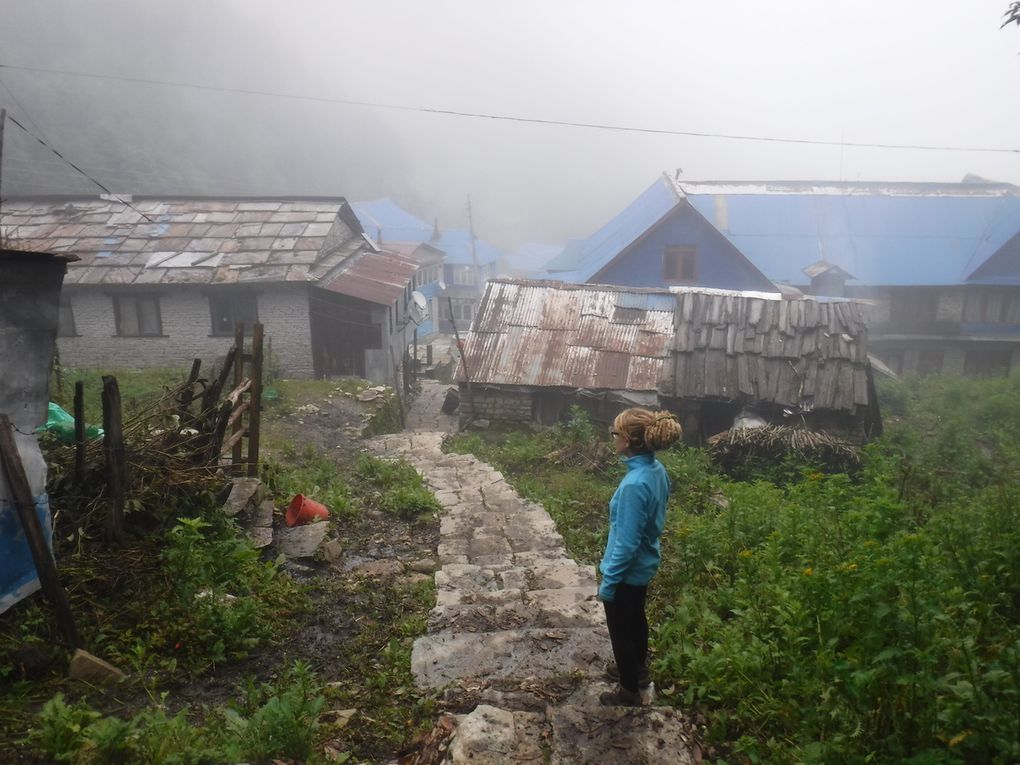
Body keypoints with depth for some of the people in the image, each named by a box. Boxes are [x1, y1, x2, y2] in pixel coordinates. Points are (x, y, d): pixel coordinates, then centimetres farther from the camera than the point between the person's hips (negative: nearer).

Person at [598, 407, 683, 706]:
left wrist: (609, 580, -16)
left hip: (627, 570, -8)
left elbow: (626, 542, -28)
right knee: (636, 619, 28)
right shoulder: (657, 470, -7)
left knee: (620, 629, 14)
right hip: (644, 565, 8)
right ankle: (637, 670, 50)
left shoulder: (634, 484, -34)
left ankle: (629, 691, 34)